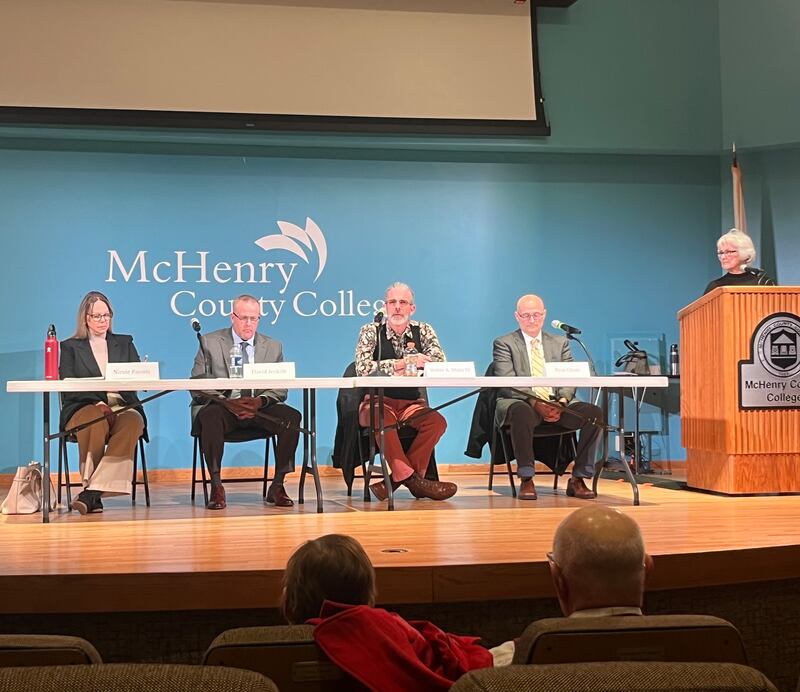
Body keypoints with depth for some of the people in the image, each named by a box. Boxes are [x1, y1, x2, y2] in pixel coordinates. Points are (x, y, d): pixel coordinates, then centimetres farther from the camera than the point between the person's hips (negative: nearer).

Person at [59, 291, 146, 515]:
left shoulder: (125, 343, 24)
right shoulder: (70, 347, 16)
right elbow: (68, 388, 2)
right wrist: (97, 403, -16)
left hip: (122, 406, 2)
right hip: (83, 407, -2)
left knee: (133, 422, -35)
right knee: (96, 421, -38)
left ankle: (92, 492, -42)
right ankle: (93, 495, -34)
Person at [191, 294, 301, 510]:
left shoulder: (273, 347, 13)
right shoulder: (210, 343, 5)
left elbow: (280, 389, 6)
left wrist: (260, 401, -17)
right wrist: (227, 401, -19)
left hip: (260, 409, 2)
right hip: (221, 406, -2)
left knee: (292, 417, -26)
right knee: (210, 417, -37)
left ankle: (277, 485, -16)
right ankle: (216, 487, -28)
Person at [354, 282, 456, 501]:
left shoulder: (423, 331, 6)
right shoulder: (371, 331, 0)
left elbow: (440, 363, -10)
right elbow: (362, 368, -15)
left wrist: (405, 364, -23)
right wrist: (397, 365, -19)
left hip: (412, 403, 3)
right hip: (379, 401, -3)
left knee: (437, 422, -27)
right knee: (382, 420, -37)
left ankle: (396, 479, -23)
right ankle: (412, 478, -31)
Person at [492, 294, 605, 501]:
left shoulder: (560, 342, 20)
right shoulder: (504, 344, 7)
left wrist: (562, 402, -14)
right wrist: (535, 403, -22)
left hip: (557, 406, 4)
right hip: (521, 403, -4)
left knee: (594, 413, -22)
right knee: (522, 413, -41)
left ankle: (578, 479, -14)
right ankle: (526, 480, -28)